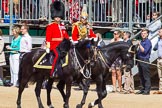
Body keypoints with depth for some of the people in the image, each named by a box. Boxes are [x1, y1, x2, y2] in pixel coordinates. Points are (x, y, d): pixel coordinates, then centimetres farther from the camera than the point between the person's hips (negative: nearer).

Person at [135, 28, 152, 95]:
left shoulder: (148, 42, -8)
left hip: (145, 60, -8)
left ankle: (147, 90, -5)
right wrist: (138, 62, 21)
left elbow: (144, 51, -18)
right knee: (141, 76, 11)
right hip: (140, 60, 8)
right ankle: (143, 89, 18)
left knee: (146, 76, -6)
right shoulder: (141, 42, 17)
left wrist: (139, 45, -18)